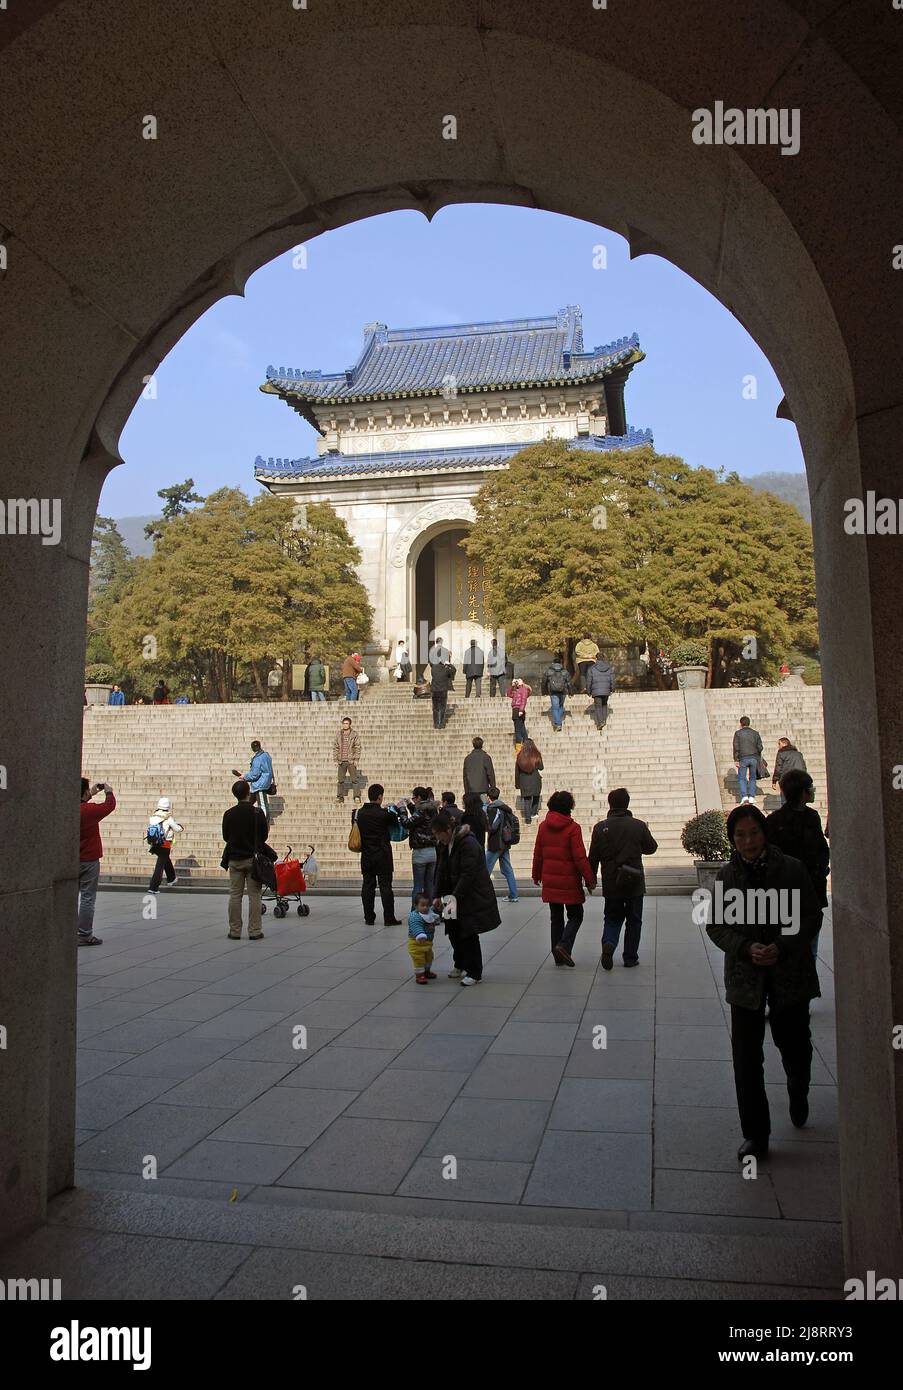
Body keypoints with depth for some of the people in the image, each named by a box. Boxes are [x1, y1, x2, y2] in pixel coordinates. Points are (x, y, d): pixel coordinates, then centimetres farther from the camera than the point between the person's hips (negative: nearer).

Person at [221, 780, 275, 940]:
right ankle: (254, 931, 3)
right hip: (253, 858, -2)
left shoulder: (229, 814, -5)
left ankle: (235, 931, 9)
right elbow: (264, 836, -1)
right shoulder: (257, 812, -10)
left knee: (235, 895, 8)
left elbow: (225, 837, 5)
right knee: (254, 896, 3)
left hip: (234, 859, 2)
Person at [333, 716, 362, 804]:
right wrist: (336, 760, 3)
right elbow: (335, 747, 8)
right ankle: (340, 796, 13)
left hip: (351, 760, -2)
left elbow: (358, 747, -2)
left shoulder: (355, 734, -2)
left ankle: (357, 797, 2)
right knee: (340, 780, 6)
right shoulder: (338, 734, 5)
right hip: (341, 761, 3)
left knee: (354, 779, -3)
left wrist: (356, 759, -8)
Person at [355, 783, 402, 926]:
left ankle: (369, 918, 12)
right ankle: (389, 918, 2)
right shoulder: (384, 814, -15)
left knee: (367, 886, 9)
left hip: (366, 855, 5)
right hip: (383, 855, -5)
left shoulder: (360, 813, 0)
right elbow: (398, 823, -3)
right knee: (385, 886, 0)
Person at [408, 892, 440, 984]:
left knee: (429, 957, 24)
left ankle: (426, 972, 44)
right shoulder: (414, 917, -25)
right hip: (416, 943, -9)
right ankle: (419, 975, 9)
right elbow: (416, 927, -40)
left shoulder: (430, 913, 3)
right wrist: (420, 936, -53)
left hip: (428, 942, 9)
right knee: (419, 959, -5)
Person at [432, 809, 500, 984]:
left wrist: (456, 896, -26)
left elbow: (468, 874, -25)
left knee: (469, 934, -4)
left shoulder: (468, 843, -21)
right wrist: (438, 896, 6)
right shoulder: (446, 845, 7)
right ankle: (460, 966, 30)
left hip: (473, 896, -8)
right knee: (453, 931, 12)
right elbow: (442, 871, 11)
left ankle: (474, 973, 7)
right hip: (456, 896, 8)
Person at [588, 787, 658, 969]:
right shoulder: (639, 826, -7)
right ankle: (630, 957, 17)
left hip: (611, 884, 1)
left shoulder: (600, 827, -6)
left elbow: (593, 858, -2)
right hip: (635, 884, -1)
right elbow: (651, 848, 8)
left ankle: (608, 943, -12)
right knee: (634, 920, 14)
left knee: (612, 918, 14)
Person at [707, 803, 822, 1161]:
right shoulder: (727, 875, -2)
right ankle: (755, 1136, 12)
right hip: (745, 977, 1)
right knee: (746, 1057, -1)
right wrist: (746, 948, -16)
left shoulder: (791, 869, -6)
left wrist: (782, 947, -17)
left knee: (794, 1046, 16)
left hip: (790, 972, -1)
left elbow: (811, 916, -3)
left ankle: (798, 1097, 50)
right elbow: (716, 925, 1)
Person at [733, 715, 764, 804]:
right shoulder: (755, 733, 7)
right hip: (754, 758, 3)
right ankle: (751, 797, 8)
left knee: (742, 778, 4)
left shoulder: (738, 733, -1)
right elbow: (760, 747, 6)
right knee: (752, 777, 14)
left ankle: (744, 796, -11)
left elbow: (736, 747, -6)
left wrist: (736, 760, -3)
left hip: (743, 758, -3)